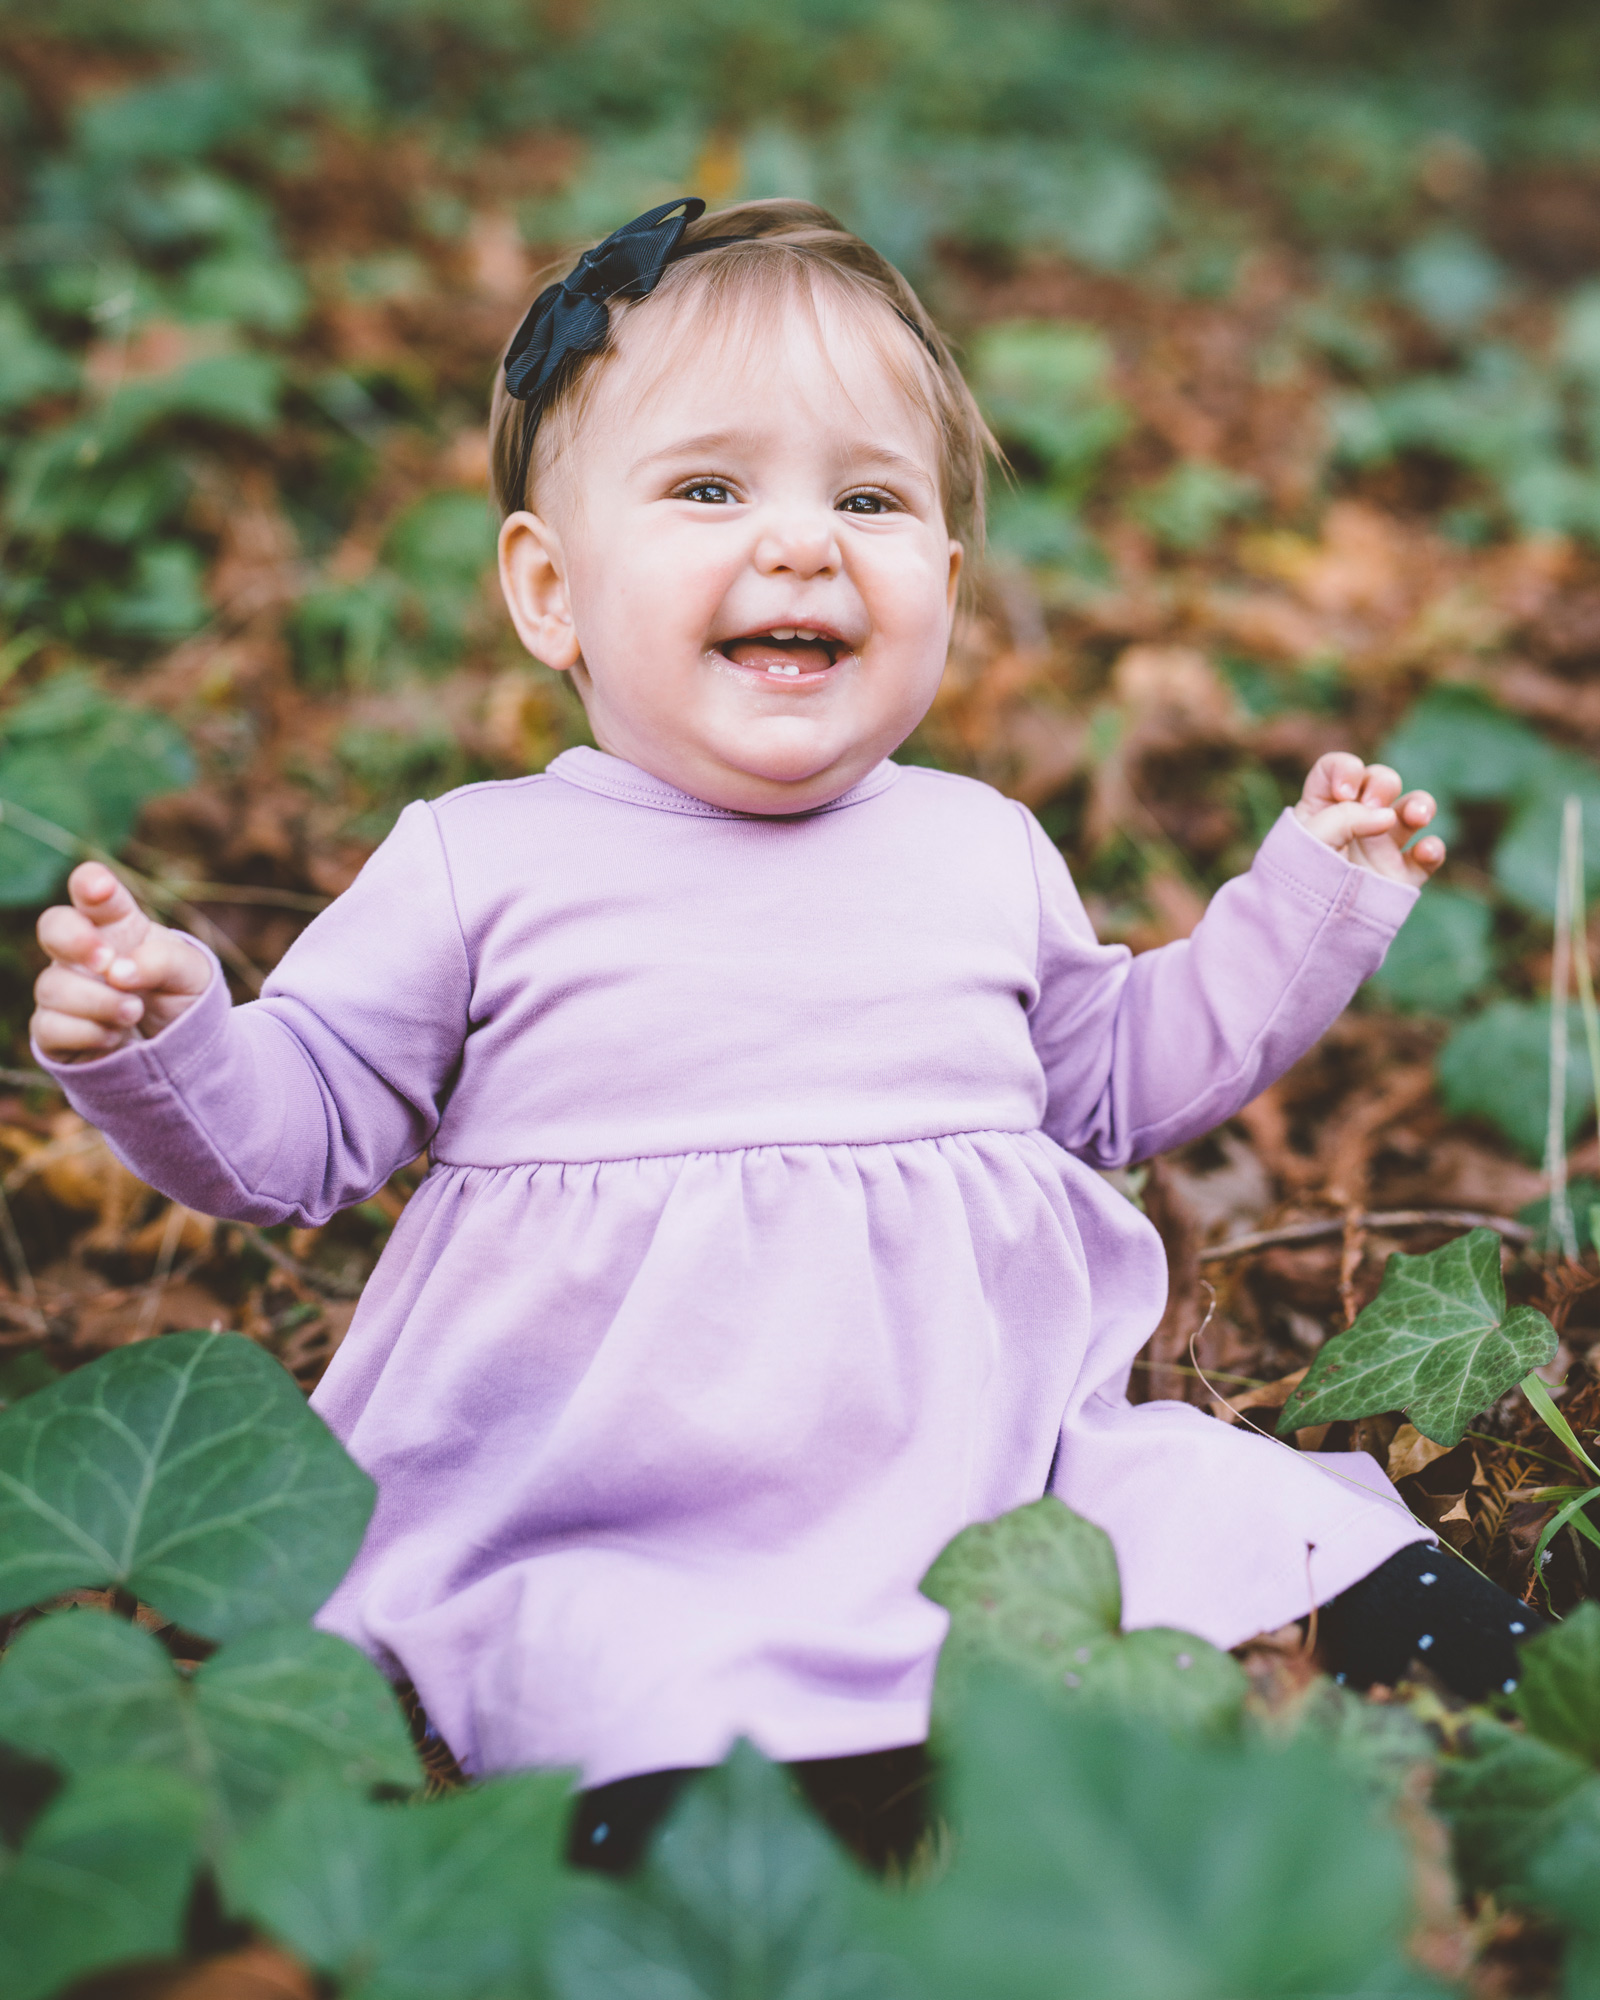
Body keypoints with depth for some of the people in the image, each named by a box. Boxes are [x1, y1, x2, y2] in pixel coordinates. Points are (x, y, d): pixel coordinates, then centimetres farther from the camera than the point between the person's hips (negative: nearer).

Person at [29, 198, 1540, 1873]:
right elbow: (294, 1131, 2)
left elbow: (1116, 1074, 25)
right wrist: (160, 1037, -19)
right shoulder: (479, 866, 1)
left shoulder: (986, 853, 12)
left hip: (1004, 1460, 4)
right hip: (603, 1525, -3)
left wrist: (1309, 904, 20)